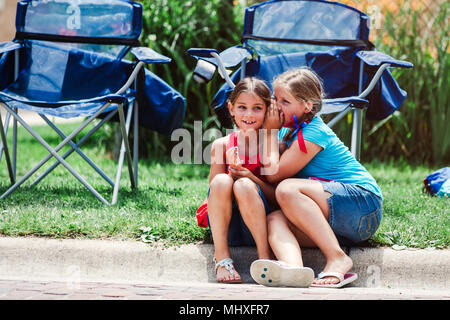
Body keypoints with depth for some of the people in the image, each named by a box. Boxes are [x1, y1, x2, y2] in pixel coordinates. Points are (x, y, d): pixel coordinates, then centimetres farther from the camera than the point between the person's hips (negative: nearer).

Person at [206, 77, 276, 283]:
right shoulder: (222, 145, 6)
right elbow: (214, 192, 4)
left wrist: (251, 178, -17)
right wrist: (232, 173, -15)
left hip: (258, 227, -2)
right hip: (225, 228, 2)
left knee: (244, 186, -30)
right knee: (221, 181, -27)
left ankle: (265, 256, -26)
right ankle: (221, 258, -25)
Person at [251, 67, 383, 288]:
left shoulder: (313, 134, -12)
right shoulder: (288, 131, 16)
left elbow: (274, 174, -13)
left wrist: (270, 131, -5)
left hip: (363, 204, -8)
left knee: (288, 190, -29)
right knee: (274, 220, -20)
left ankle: (337, 259, -32)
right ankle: (293, 270, -53)